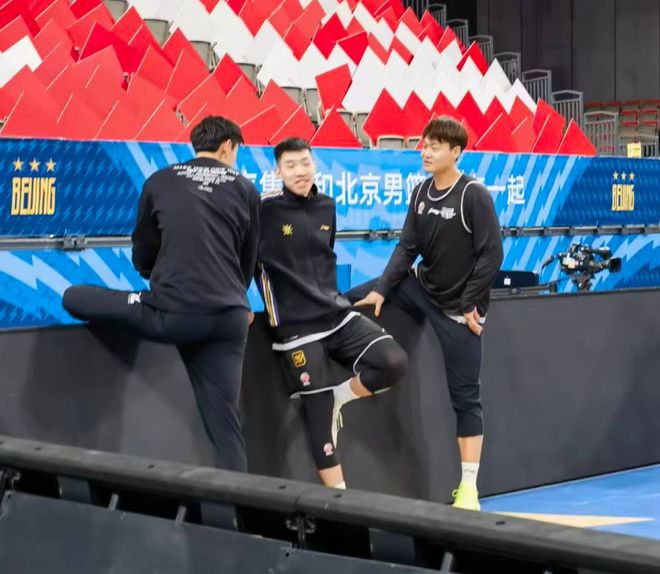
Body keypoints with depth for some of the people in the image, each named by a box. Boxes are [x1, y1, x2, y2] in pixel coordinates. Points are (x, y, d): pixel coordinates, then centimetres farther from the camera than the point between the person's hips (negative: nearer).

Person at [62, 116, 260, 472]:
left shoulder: (160, 181, 9)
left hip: (171, 315, -2)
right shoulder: (245, 189, 12)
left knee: (74, 298, 13)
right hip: (229, 318, 3)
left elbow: (142, 258, 18)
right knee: (225, 428, 5)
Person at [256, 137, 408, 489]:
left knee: (394, 363, -14)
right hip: (297, 327, -5)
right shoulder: (266, 210, -9)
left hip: (338, 315, 5)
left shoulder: (326, 206, 10)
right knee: (319, 415, -5)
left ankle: (338, 397, 11)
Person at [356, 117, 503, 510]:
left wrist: (470, 304, -17)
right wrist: (382, 289, -8)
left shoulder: (474, 195, -16)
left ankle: (469, 489, 3)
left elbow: (492, 254, -17)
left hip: (458, 308, -6)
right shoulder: (421, 193, 2)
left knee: (465, 396, -2)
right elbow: (408, 247, 3)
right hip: (422, 290, 6)